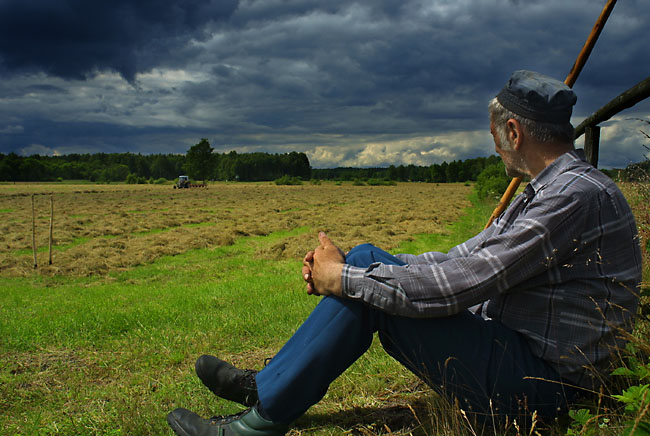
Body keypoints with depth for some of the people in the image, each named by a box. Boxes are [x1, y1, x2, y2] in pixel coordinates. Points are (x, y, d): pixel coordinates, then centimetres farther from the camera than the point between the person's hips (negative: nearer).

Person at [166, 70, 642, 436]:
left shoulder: (577, 194, -21)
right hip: (512, 342, 9)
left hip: (540, 382, -9)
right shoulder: (546, 189, 13)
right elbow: (461, 259, 10)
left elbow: (458, 285, -27)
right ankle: (268, 384, 6)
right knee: (367, 259, 2)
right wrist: (348, 267, 0)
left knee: (366, 286, -20)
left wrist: (344, 279, -16)